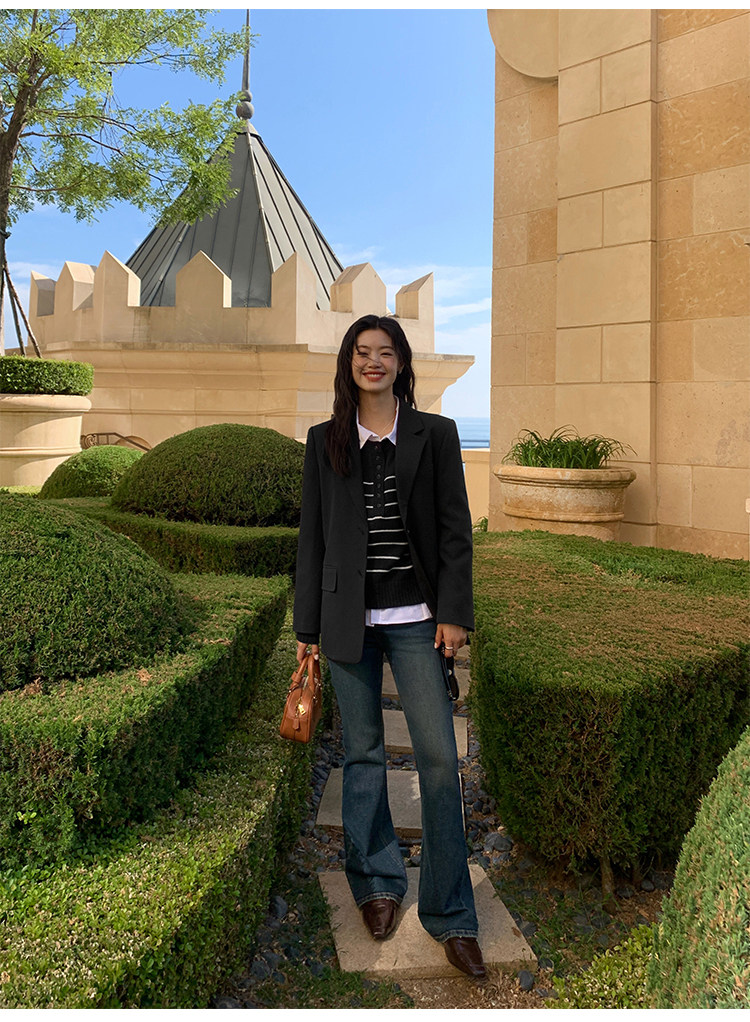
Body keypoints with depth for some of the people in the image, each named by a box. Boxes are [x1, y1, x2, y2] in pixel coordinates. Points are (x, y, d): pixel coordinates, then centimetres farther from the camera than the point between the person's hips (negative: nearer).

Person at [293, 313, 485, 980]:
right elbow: (312, 537, 7)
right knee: (363, 755, 11)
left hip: (415, 619, -1)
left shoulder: (435, 435, 4)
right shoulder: (325, 441, 7)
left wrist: (454, 613, -5)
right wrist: (308, 626, 6)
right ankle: (378, 886, 31)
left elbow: (456, 530, 2)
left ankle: (450, 916, 14)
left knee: (440, 757, -2)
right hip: (350, 620, 1)